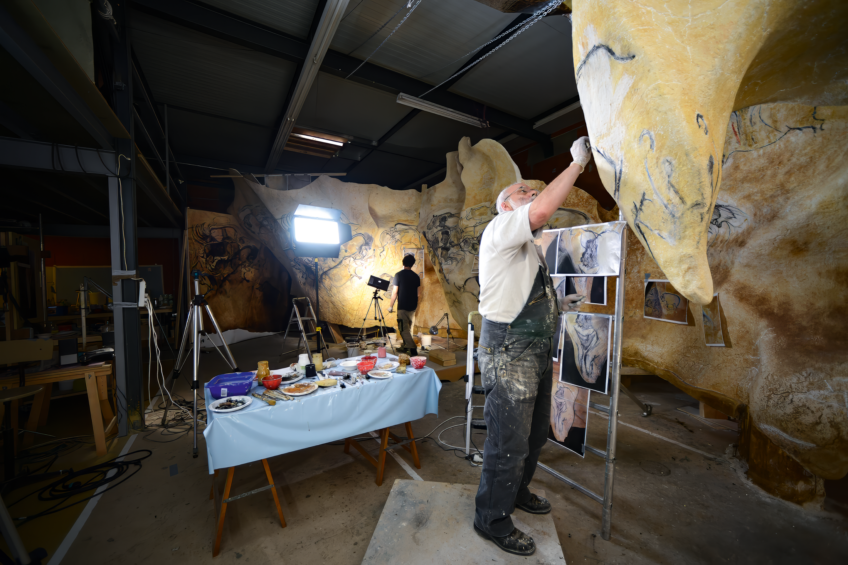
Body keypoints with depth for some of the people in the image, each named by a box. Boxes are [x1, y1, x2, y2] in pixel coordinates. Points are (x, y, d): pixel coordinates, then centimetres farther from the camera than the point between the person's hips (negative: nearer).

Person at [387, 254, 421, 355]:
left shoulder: (398, 275, -10)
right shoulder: (416, 276, 4)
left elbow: (394, 293, -11)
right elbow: (419, 295, 8)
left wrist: (390, 306, -1)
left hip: (402, 306, -6)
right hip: (412, 307, 6)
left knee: (404, 329, -4)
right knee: (408, 327, 20)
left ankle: (413, 350, -13)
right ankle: (406, 346, 30)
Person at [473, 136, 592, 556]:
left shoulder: (527, 248, 22)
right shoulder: (500, 228, -9)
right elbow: (542, 211, -29)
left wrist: (558, 304, 16)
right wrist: (578, 162, -16)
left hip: (536, 351, 10)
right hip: (509, 352, -10)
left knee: (535, 432, 23)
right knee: (508, 442, 1)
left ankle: (516, 491, 45)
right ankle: (492, 519, 24)